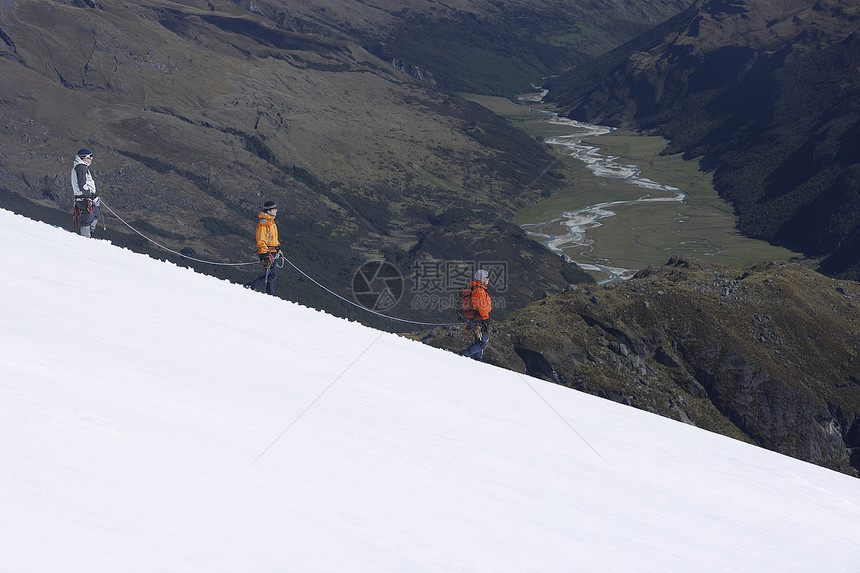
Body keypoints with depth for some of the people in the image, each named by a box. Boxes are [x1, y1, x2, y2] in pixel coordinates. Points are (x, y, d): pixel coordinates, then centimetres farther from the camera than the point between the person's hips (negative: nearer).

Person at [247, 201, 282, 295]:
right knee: (272, 274, -12)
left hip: (271, 252, 10)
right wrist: (265, 255, -28)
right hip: (266, 252, -10)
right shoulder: (263, 224, -17)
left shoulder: (271, 221, 15)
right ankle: (251, 286, -10)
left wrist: (278, 248, 29)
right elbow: (261, 241, -22)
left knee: (271, 274, 11)